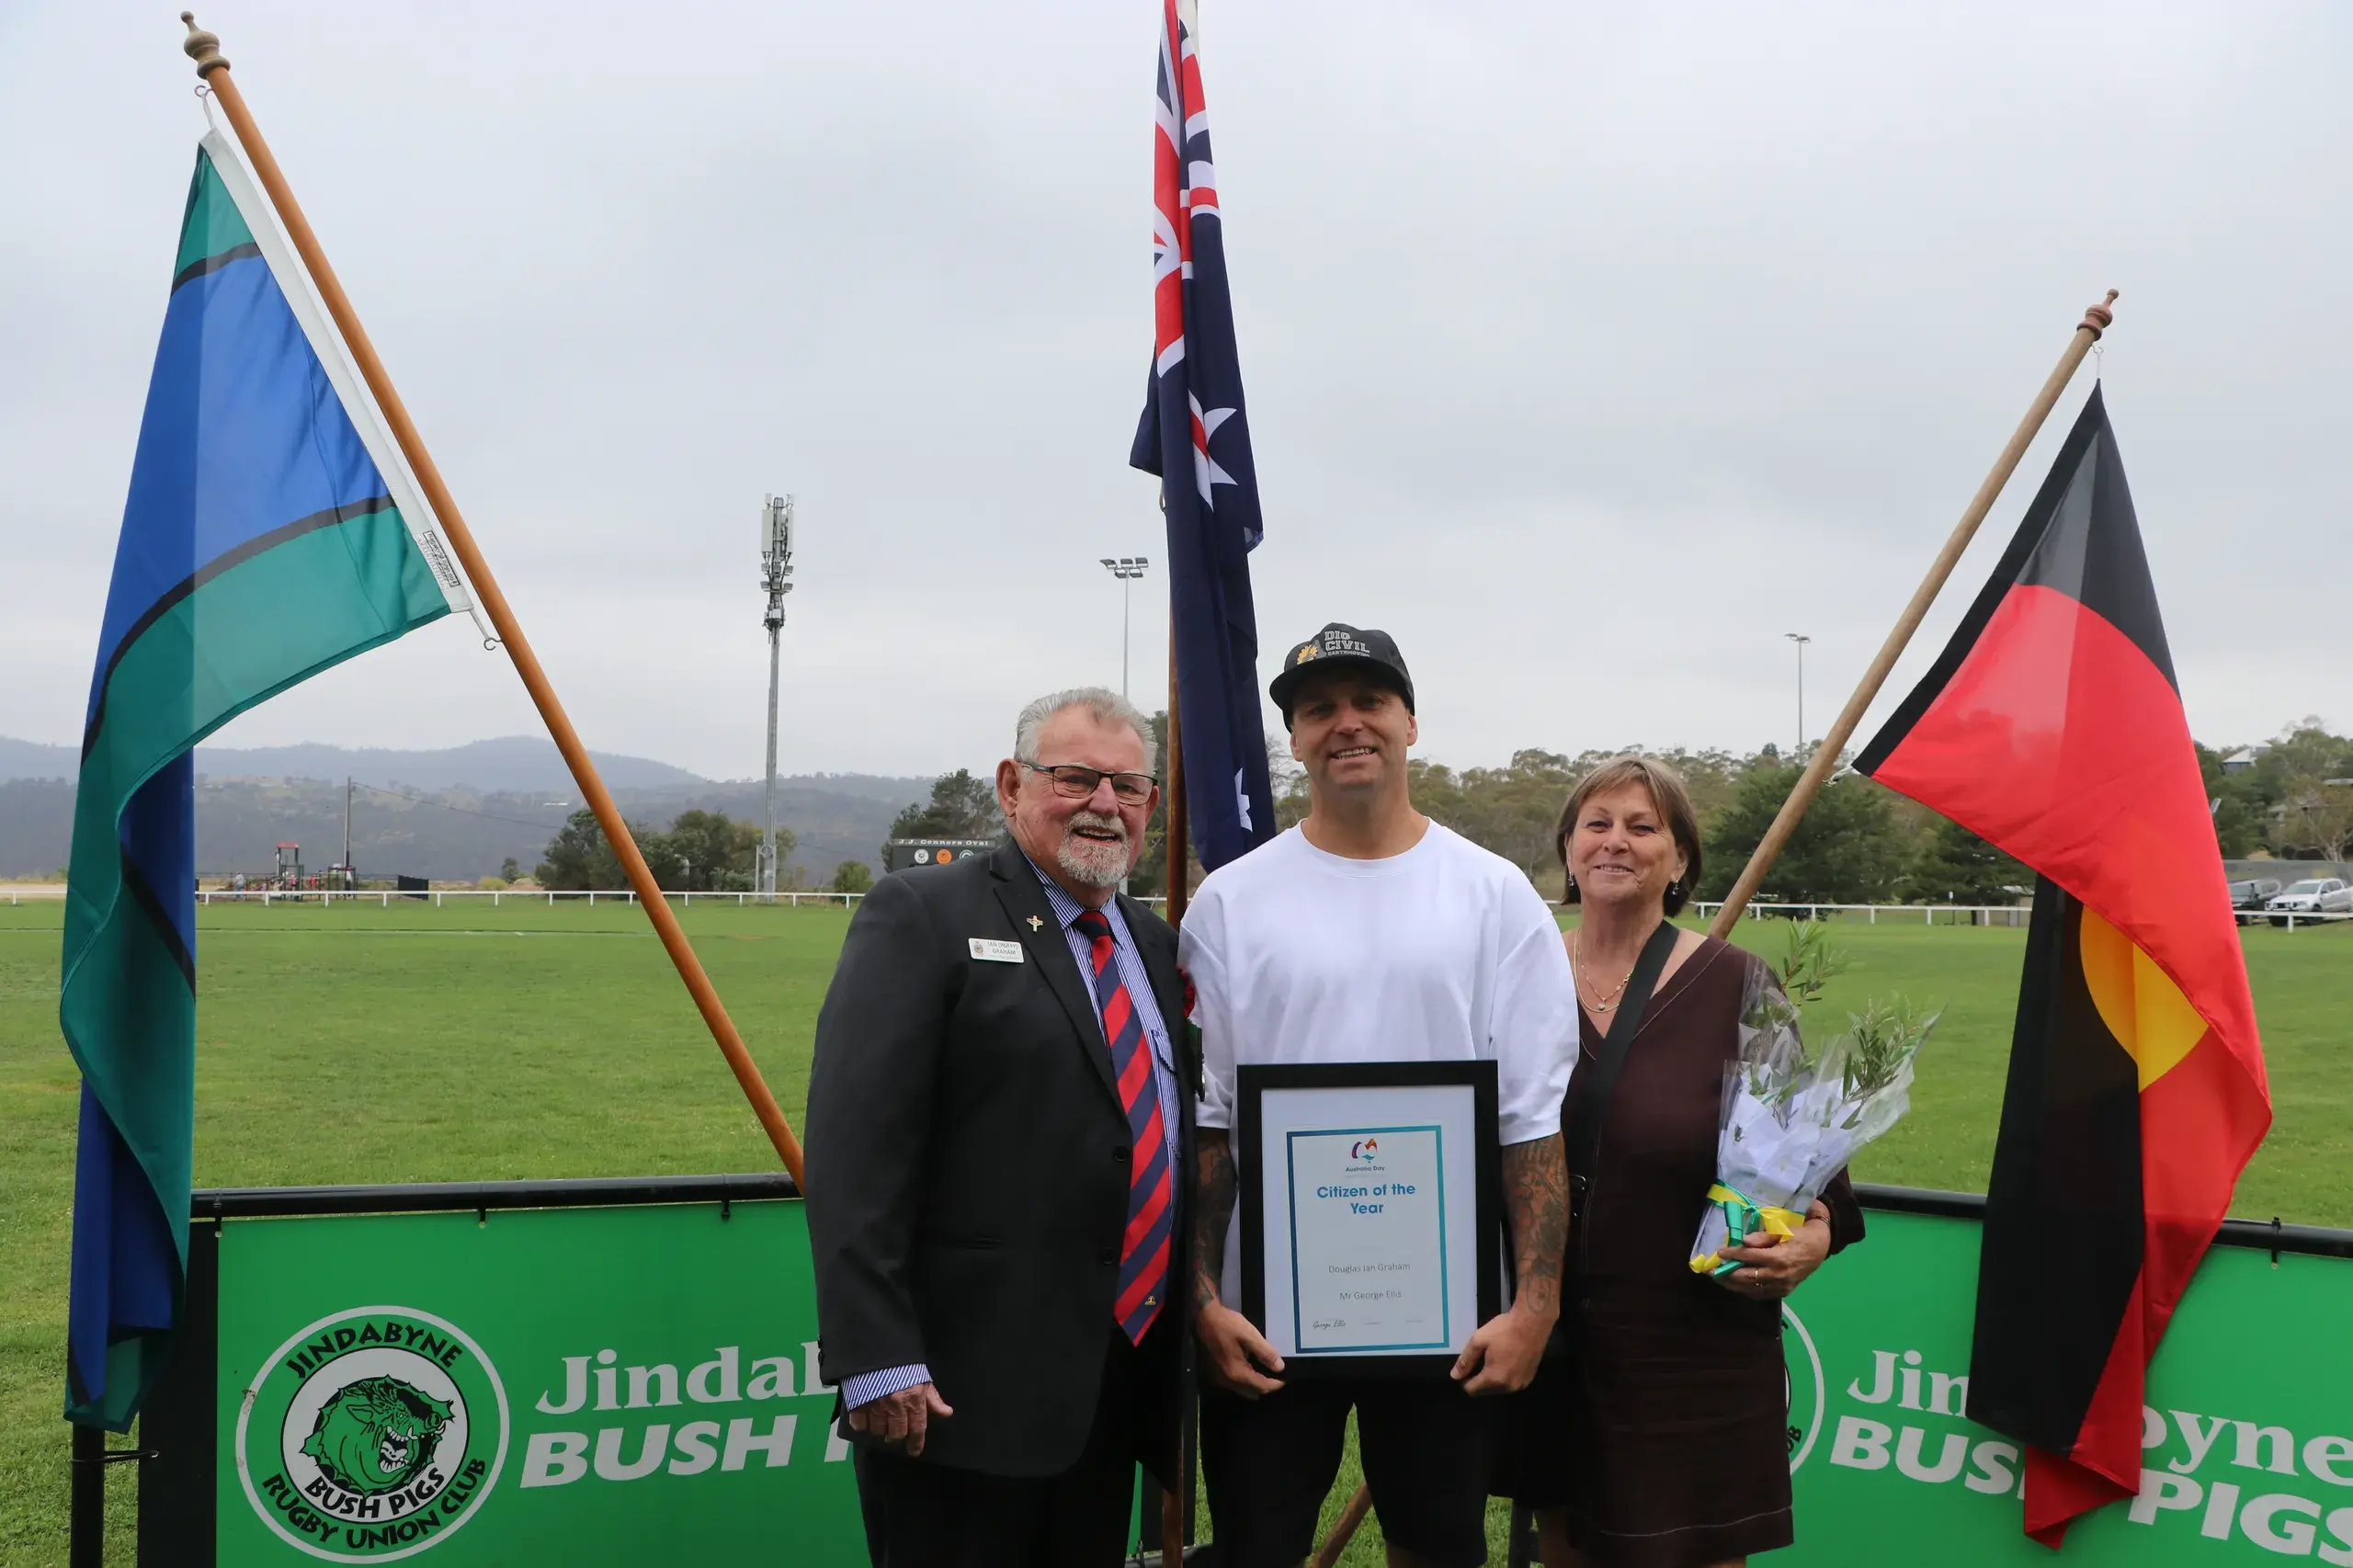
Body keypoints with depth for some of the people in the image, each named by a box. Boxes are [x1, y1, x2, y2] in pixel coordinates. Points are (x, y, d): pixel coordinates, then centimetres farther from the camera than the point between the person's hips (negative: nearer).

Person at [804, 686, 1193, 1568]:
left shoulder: (1154, 941, 15)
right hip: (968, 1390, -7)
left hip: (1124, 1387, 7)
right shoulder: (922, 917, -7)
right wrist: (877, 1361, -21)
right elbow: (855, 1148, -15)